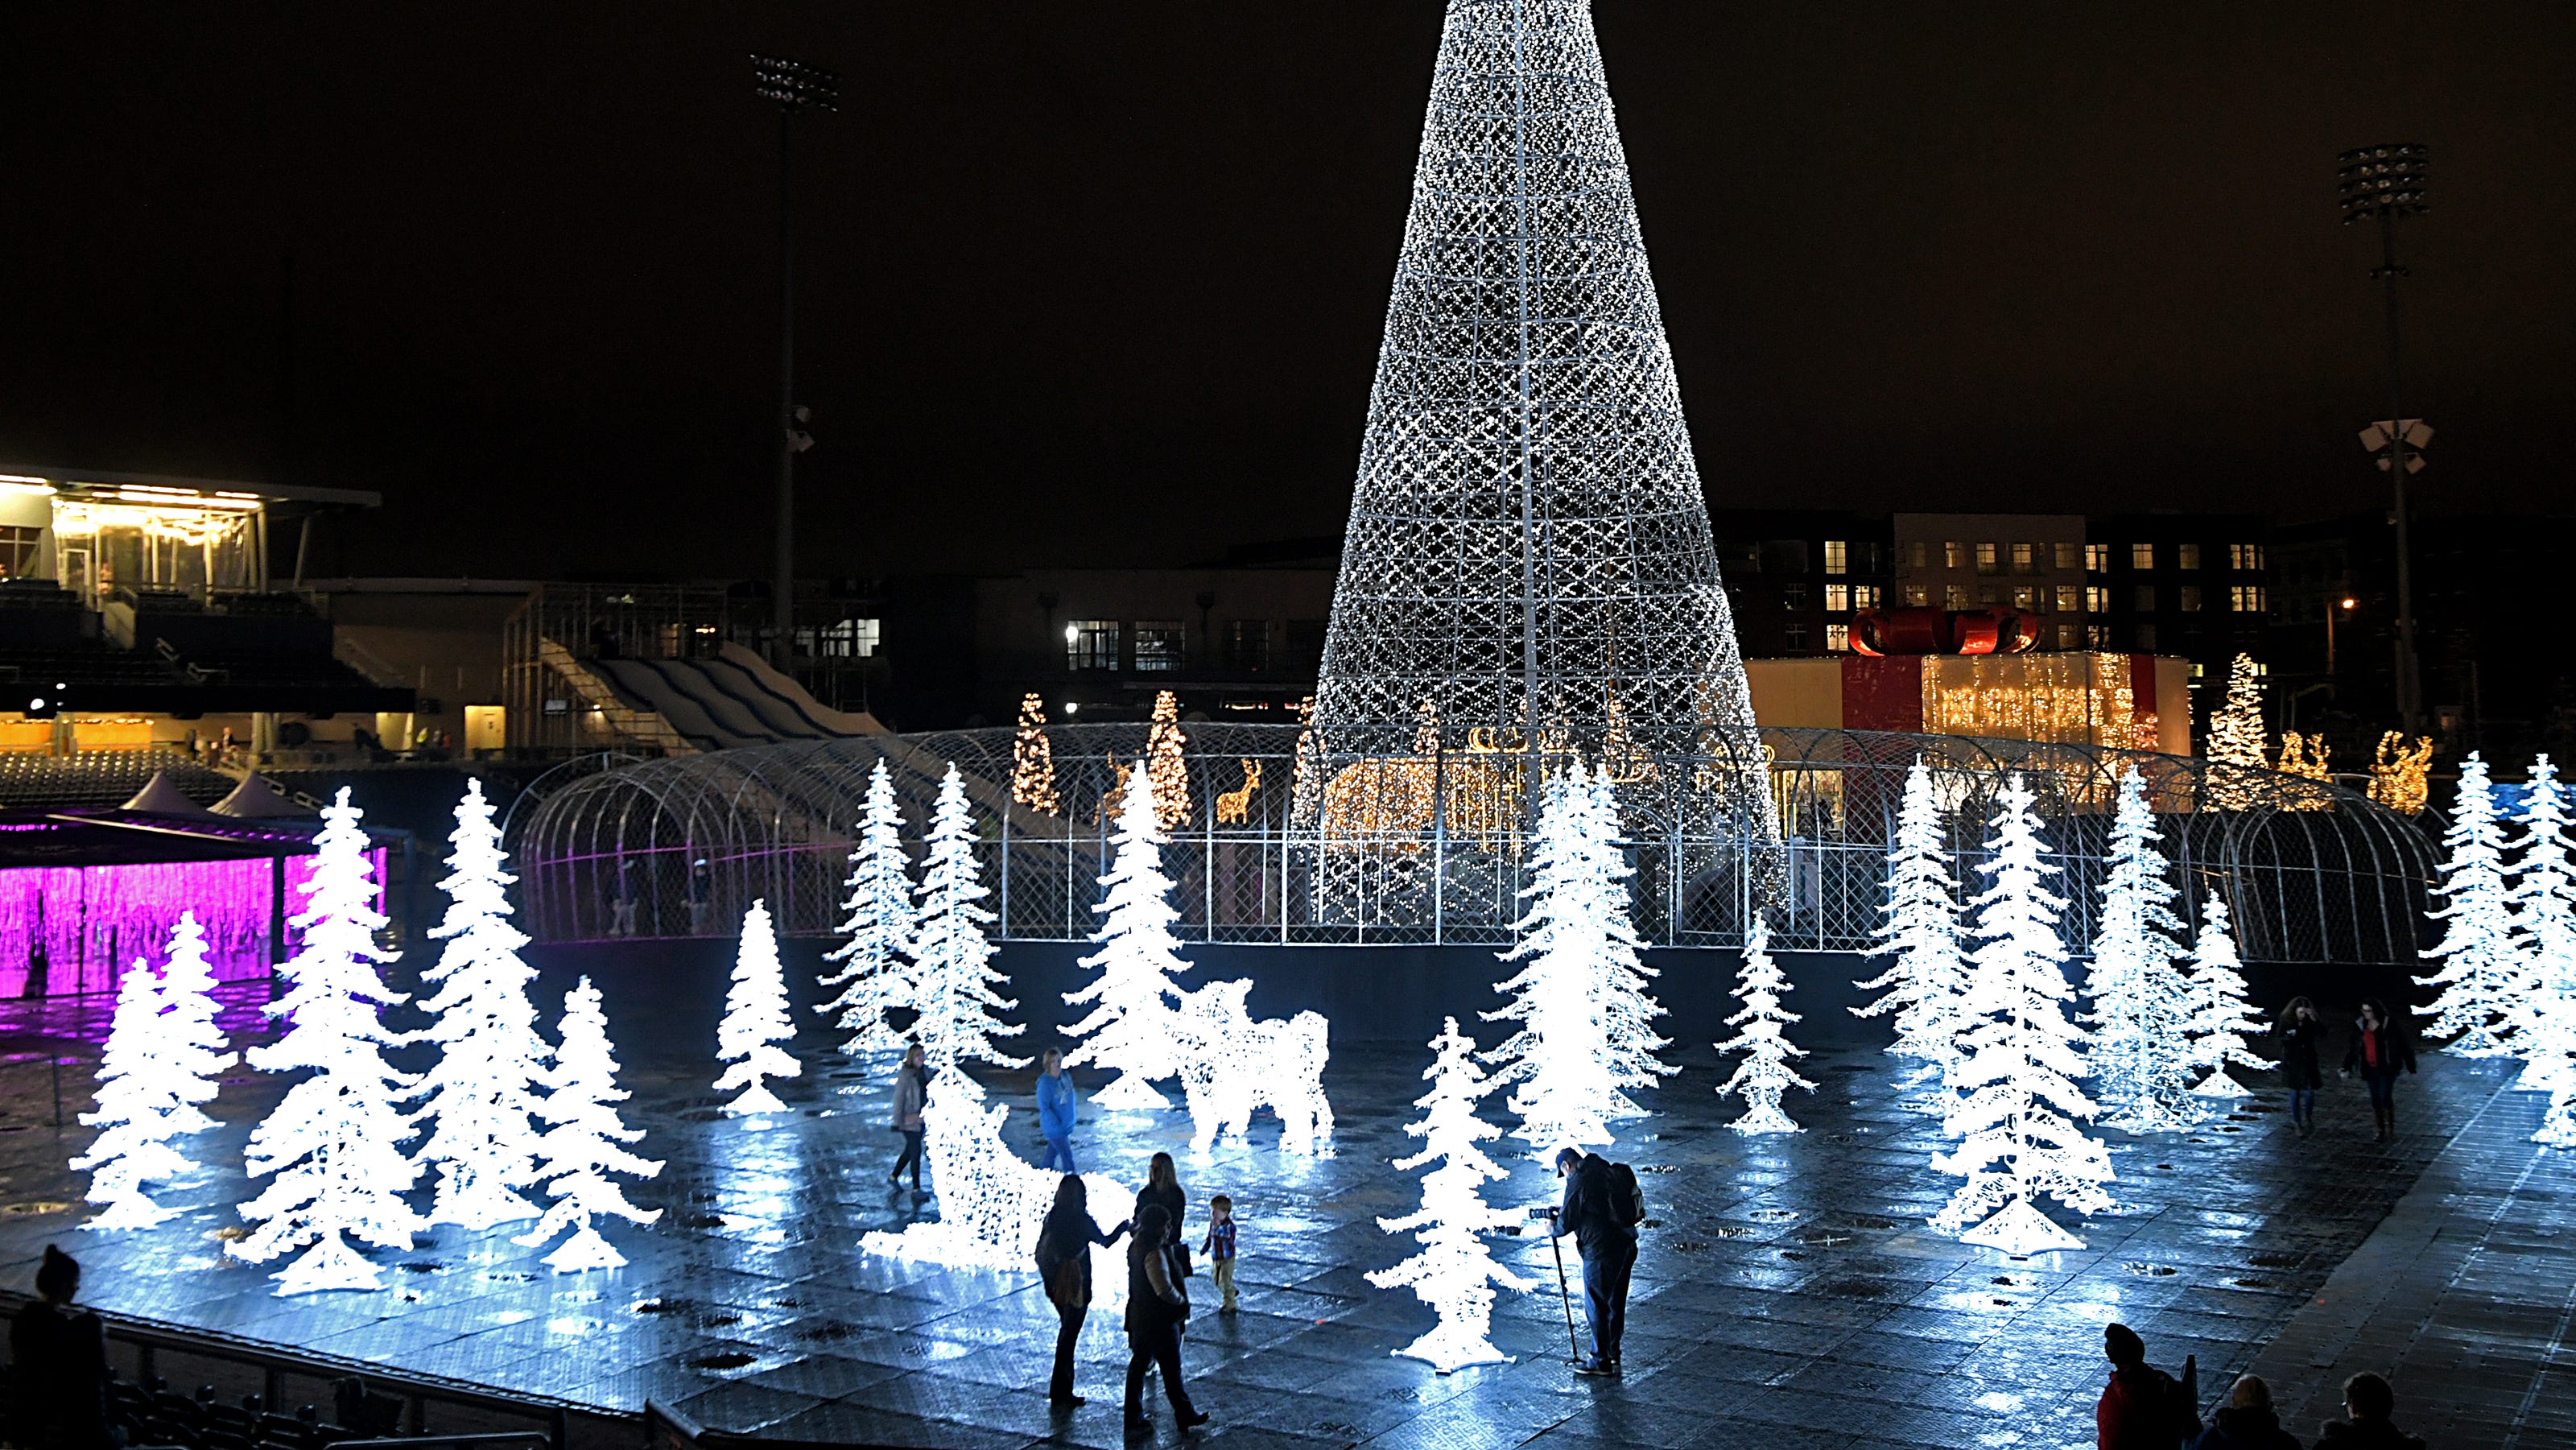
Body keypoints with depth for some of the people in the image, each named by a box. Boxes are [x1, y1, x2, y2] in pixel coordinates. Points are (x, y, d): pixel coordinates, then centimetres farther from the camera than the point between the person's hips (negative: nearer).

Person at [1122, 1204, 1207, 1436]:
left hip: (1138, 1318, 9)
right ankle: (1185, 1415, 22)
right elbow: (1164, 1289, -28)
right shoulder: (1154, 1254, -26)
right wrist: (1182, 1302, -12)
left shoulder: (1136, 1246, 5)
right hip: (1160, 1321, -9)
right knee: (1172, 1370, 7)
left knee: (1137, 1367, 14)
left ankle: (1134, 1419, 20)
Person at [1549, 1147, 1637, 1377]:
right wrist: (1565, 1212, 21)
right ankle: (1613, 1352, 31)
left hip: (1601, 1251, -9)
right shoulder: (1606, 1172, 11)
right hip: (1626, 1245, 9)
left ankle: (1601, 1361, 9)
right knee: (1616, 1302, 19)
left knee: (1596, 1306, 3)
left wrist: (1553, 1228, 12)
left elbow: (1567, 1223, -10)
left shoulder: (1578, 1182, -14)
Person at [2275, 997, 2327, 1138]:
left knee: (2309, 1093, -3)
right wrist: (2288, 1037, -25)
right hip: (2292, 1063, -1)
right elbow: (2278, 1040, -4)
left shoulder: (2310, 1022, -4)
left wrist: (2314, 1020, -25)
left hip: (2308, 1063, 1)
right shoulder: (2285, 1022, -8)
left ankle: (2308, 1118, 24)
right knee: (2295, 1093, 5)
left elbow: (2322, 1034, -15)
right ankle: (2297, 1123, 20)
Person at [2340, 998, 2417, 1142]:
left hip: (2387, 1068, -4)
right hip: (2370, 1069, 4)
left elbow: (2403, 1045, -3)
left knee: (2386, 1097, -11)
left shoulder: (2389, 1025, -10)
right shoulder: (2360, 1026, 1)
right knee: (2375, 1099, 6)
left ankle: (2391, 1128, 7)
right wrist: (2347, 1068, -1)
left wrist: (2410, 1066, 1)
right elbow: (2353, 1049, 6)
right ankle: (2381, 1130, 18)